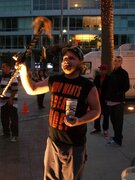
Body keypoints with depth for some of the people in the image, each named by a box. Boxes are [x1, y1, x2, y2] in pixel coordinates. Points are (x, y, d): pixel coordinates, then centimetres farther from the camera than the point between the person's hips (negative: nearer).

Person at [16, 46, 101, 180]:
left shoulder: (88, 86, -9)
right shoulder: (53, 80, 3)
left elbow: (96, 110, -4)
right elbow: (32, 89, 12)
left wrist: (79, 121, -21)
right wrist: (23, 71, -3)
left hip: (74, 144, -4)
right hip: (53, 141, 4)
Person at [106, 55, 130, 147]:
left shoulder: (123, 73, -6)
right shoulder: (112, 73, 15)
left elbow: (126, 87, -10)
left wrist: (118, 94, -18)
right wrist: (108, 97, 11)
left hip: (118, 101, -7)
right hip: (111, 101, 7)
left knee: (118, 120, -2)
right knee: (113, 119, 14)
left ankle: (118, 140, 3)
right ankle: (117, 136, 27)